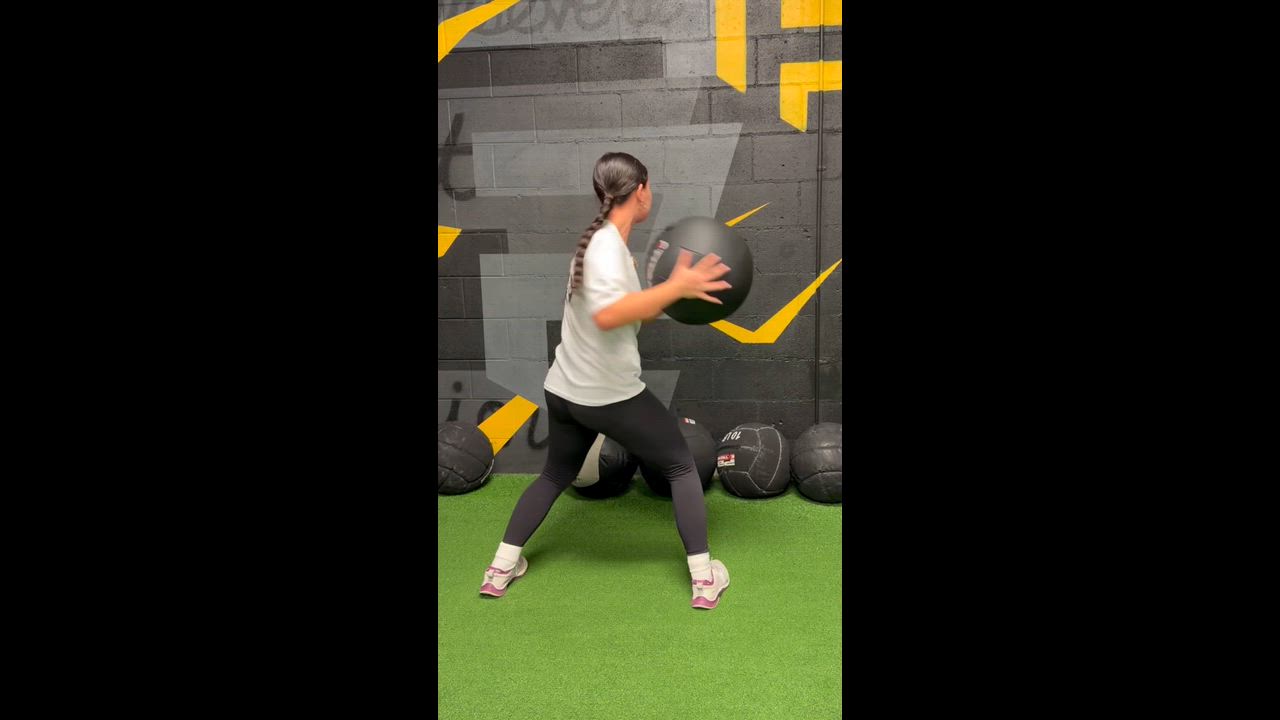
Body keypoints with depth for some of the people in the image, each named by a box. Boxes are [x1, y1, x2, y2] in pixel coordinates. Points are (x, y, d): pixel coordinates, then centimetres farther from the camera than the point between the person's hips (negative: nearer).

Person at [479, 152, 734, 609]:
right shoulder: (607, 245, -20)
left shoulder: (602, 242, 9)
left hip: (565, 391, 9)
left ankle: (501, 568, 26)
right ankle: (705, 579, 11)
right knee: (681, 467, 10)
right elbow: (607, 315, -38)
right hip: (612, 396, -8)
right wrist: (676, 288, -35)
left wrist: (676, 290, 8)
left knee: (555, 475, 26)